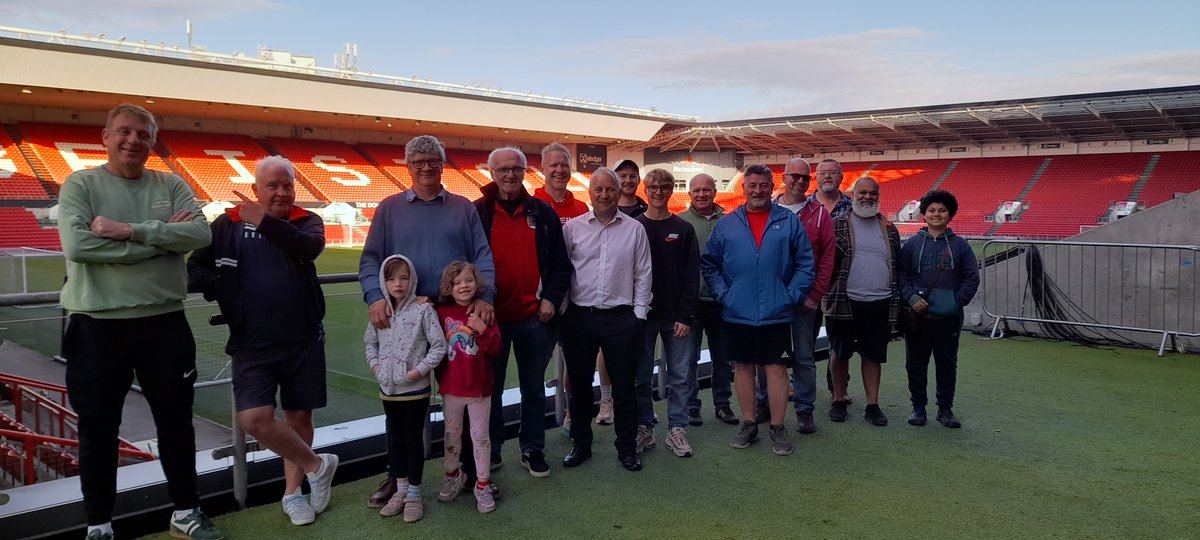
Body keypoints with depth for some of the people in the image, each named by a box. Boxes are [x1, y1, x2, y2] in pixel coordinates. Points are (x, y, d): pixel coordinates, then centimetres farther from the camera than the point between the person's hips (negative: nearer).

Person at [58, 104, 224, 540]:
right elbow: (77, 244, -20)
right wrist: (163, 237, -16)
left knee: (176, 421, 12)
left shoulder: (172, 186, 5)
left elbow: (200, 234, -12)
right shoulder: (80, 185, -3)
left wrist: (130, 230, -20)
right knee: (98, 429, 10)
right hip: (97, 324, -2)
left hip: (165, 321, 2)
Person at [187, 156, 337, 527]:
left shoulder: (306, 221, 0)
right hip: (252, 344, 0)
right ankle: (317, 466, 10)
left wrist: (266, 223, -32)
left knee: (299, 415, 10)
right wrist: (225, 294, -12)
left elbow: (311, 247, -23)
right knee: (255, 419, -12)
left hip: (304, 341, 0)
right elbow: (196, 266, 4)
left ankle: (292, 492, 28)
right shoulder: (228, 224, 1)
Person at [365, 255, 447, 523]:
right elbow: (370, 341, 16)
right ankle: (400, 489, 29)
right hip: (388, 388, 5)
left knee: (414, 439, 5)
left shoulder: (423, 309, -13)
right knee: (395, 438, 15)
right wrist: (374, 364, 2)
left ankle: (414, 494, 16)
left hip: (415, 388, -5)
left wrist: (419, 370, -17)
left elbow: (439, 345, -13)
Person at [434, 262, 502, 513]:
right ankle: (453, 476, 38)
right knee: (451, 435, 18)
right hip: (451, 388, 2)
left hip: (479, 387, -1)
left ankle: (482, 485, 18)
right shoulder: (442, 313, -3)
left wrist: (483, 330, -26)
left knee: (480, 436, 7)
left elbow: (495, 348, -12)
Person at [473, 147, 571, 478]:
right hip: (491, 317, -1)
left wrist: (551, 299, -3)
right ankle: (490, 450, 26)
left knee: (534, 388, 11)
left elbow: (560, 263, 8)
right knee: (490, 388, 11)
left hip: (534, 317, 2)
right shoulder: (478, 213, -1)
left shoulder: (543, 213, 5)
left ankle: (533, 450, 25)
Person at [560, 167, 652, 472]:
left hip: (621, 318, 0)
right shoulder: (572, 228, 3)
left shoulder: (635, 229, 3)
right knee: (579, 384, 11)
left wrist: (639, 314, 1)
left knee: (624, 386, 7)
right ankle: (581, 444, 26)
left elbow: (642, 275, 6)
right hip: (579, 317, 1)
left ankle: (627, 447, 20)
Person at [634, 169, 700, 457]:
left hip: (676, 316, 0)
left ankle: (677, 428, 15)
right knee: (641, 376, 7)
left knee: (680, 376, 4)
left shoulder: (684, 229, 3)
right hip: (641, 315, 0)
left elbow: (692, 275, 0)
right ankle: (643, 428, 18)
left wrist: (686, 315, -8)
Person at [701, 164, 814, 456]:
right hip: (737, 314, 2)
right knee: (743, 366, 10)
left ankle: (778, 428, 15)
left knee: (776, 368, 3)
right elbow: (709, 264, 7)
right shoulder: (726, 224, 5)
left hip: (776, 314, -1)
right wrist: (723, 294, -2)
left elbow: (805, 264, 2)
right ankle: (748, 424, 23)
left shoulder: (789, 222, 2)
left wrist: (792, 295, -6)